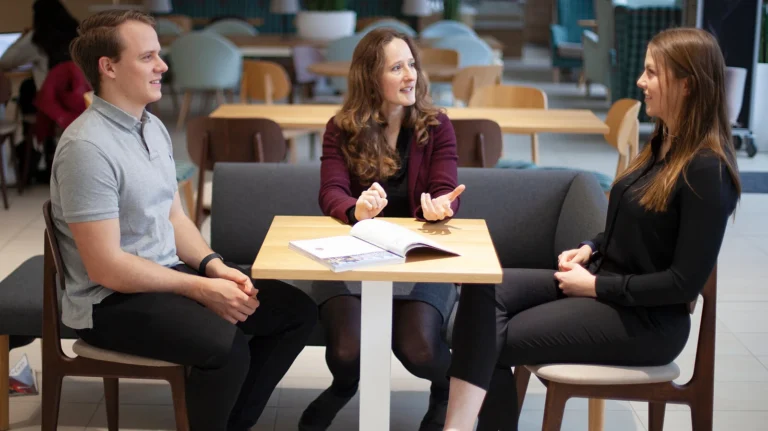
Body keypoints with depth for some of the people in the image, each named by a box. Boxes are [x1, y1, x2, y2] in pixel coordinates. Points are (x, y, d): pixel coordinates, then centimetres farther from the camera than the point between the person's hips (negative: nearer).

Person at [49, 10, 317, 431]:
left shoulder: (153, 127, 8)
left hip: (170, 273, 9)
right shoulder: (87, 146, -21)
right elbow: (105, 268, -23)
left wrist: (213, 265, -4)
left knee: (296, 310, 3)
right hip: (112, 299, -9)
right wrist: (203, 289, -21)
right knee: (225, 344, -33)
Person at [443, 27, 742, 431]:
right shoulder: (663, 142, 10)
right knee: (485, 290, -16)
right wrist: (589, 249, 3)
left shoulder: (707, 169, -18)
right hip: (601, 282, 8)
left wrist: (595, 285, -15)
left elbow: (685, 282, -20)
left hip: (646, 318, -8)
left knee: (494, 342, -18)